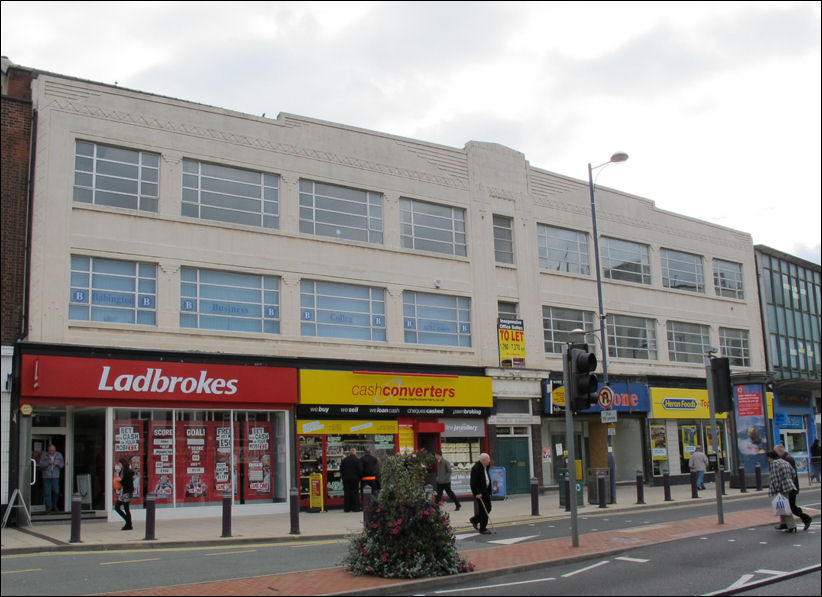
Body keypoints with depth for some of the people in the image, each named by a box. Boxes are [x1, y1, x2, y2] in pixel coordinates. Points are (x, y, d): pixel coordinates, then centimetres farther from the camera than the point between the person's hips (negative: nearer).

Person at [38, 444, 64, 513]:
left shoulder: (59, 455, 6)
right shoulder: (44, 455, 0)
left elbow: (62, 464, 8)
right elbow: (41, 464, -7)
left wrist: (58, 464, -14)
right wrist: (48, 462, -20)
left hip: (55, 476, 1)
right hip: (46, 476, -1)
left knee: (56, 491, -6)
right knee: (47, 493, -3)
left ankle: (54, 505, 16)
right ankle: (48, 507, 5)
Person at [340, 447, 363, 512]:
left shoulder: (344, 460, 4)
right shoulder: (357, 460, -8)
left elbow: (341, 469, 9)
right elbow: (360, 470, -10)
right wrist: (360, 477, 3)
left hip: (345, 478, 3)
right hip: (354, 478, -3)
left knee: (347, 493, 7)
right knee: (355, 492, 3)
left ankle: (347, 508, 7)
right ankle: (355, 508, 2)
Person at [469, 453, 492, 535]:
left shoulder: (485, 466, 8)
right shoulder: (476, 468, -21)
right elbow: (473, 483, -22)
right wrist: (477, 493, -23)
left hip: (486, 491, 9)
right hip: (479, 493, -9)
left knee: (488, 508, 13)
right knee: (483, 510, -4)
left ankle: (474, 520, 31)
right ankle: (482, 529, 6)